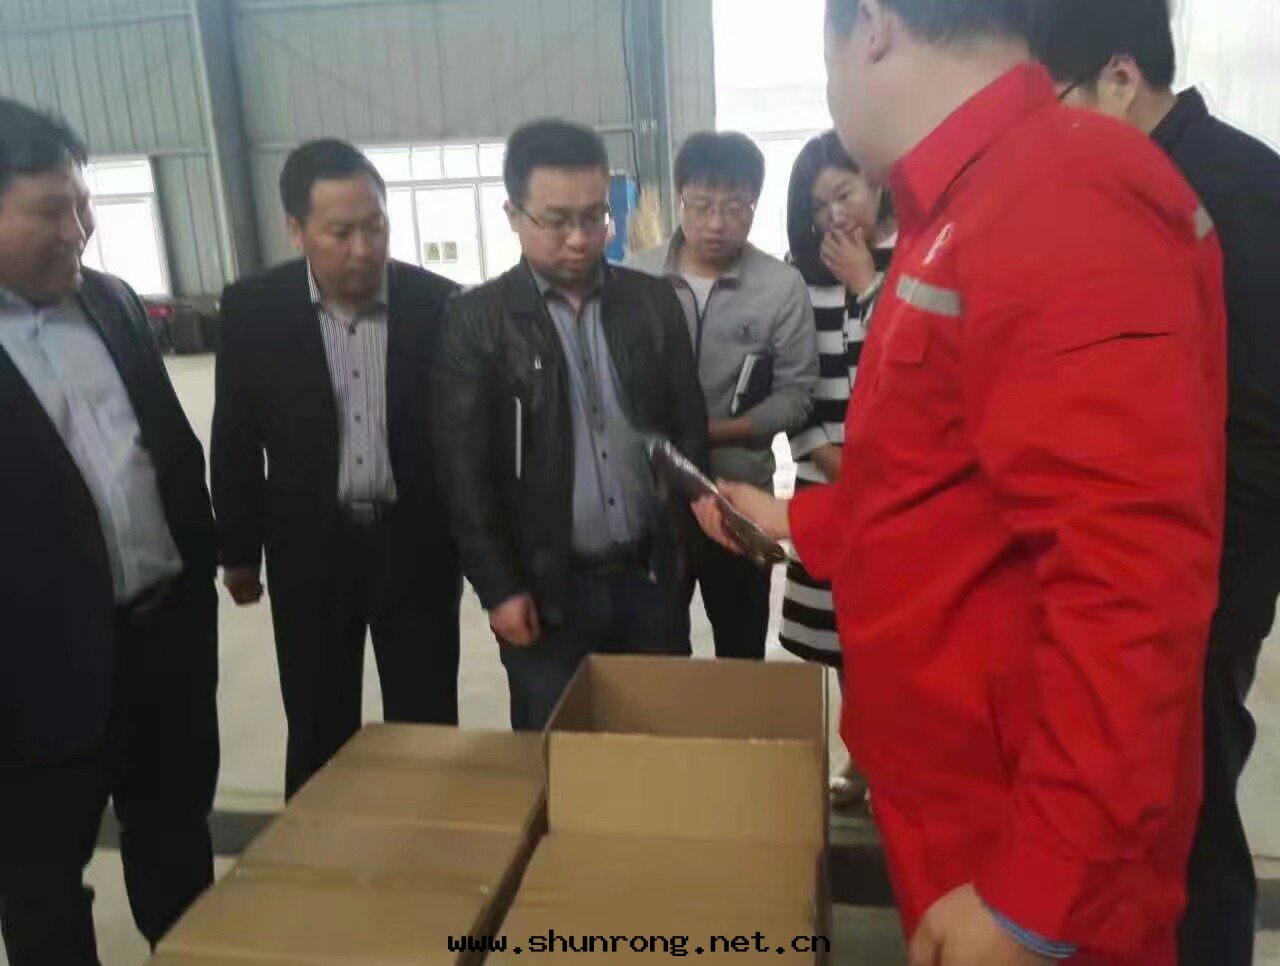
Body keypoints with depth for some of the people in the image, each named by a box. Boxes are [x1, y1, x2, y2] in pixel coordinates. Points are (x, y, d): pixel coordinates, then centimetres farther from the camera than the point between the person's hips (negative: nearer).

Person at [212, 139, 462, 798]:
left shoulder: (441, 304, -8)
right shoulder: (253, 309, -6)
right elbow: (236, 439, 3)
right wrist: (238, 550, 7)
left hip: (418, 546, 0)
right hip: (309, 551, 1)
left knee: (426, 730, 10)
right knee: (317, 736, 14)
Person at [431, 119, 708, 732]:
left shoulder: (654, 302, 4)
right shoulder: (477, 322, -5)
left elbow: (688, 426, 9)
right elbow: (465, 471, -7)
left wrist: (681, 534, 4)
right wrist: (499, 588, -8)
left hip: (652, 575, 3)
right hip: (545, 587, -2)